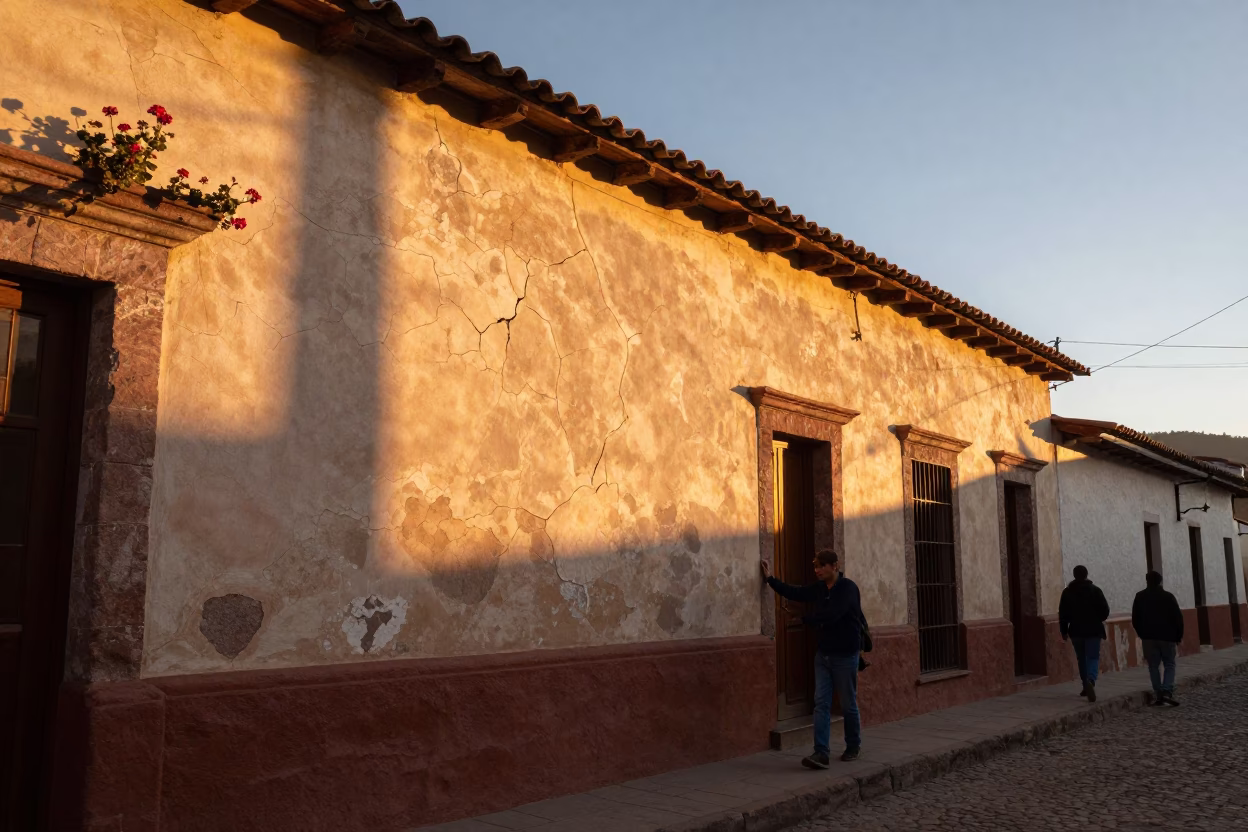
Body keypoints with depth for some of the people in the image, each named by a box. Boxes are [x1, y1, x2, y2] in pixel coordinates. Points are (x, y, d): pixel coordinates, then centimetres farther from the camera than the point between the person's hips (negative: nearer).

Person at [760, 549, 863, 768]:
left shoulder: (848, 588, -16)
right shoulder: (818, 588, 6)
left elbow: (831, 615, -26)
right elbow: (794, 592, 15)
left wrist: (807, 618, -11)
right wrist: (770, 579, 9)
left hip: (845, 655, -6)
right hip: (823, 653, 6)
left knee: (848, 704, 8)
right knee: (821, 703, -3)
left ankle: (853, 747, 27)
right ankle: (821, 753, -6)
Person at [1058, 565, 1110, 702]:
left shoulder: (1067, 592, 0)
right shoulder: (1095, 590, -3)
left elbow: (1062, 613, -2)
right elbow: (1105, 610, -4)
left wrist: (1064, 631, 6)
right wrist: (1098, 620, 16)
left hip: (1076, 631, 2)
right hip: (1093, 630, -2)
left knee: (1081, 658, 16)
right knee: (1093, 657, -2)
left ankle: (1086, 686, 21)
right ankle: (1090, 681, -28)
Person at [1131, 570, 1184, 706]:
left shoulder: (1140, 597, 5)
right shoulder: (1168, 596, 0)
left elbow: (1135, 619, 5)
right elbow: (1178, 618, -3)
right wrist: (1178, 636, 5)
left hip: (1148, 637, 1)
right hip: (1167, 636, -1)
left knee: (1153, 666, 7)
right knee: (1169, 665, 5)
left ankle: (1157, 693, 1)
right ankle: (1167, 691, -12)